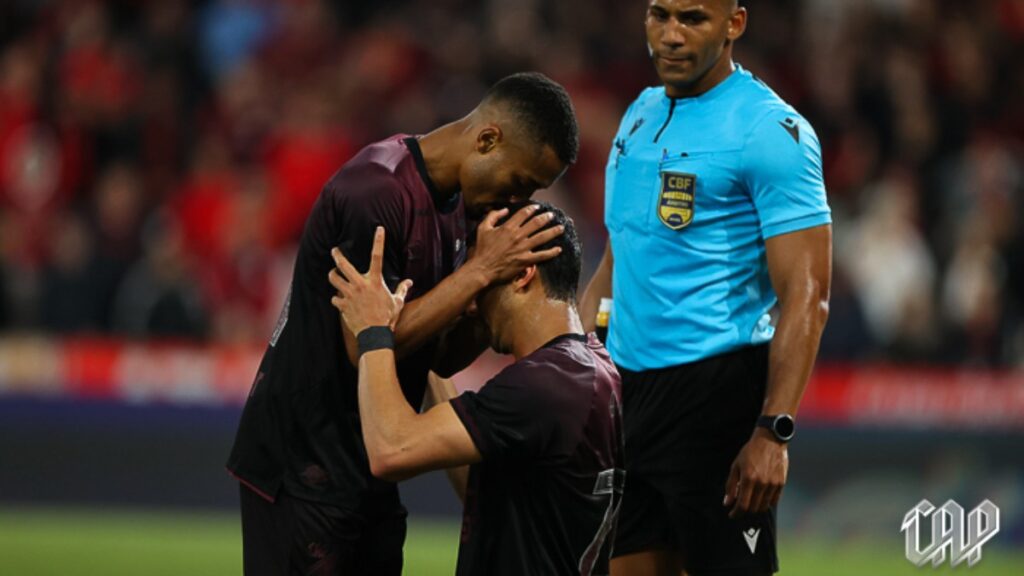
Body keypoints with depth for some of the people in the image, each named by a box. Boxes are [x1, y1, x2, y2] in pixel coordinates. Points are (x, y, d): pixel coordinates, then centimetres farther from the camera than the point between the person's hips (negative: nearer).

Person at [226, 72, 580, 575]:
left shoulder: (450, 201, 10)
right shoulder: (376, 192, -19)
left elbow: (444, 358, 11)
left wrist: (500, 287, -7)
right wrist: (482, 269, -21)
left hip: (367, 472, 9)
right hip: (303, 465, -9)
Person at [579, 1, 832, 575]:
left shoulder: (771, 131, -10)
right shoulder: (642, 114, 14)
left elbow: (806, 298, -15)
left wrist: (773, 434, -23)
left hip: (716, 392, -8)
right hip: (627, 388, 8)